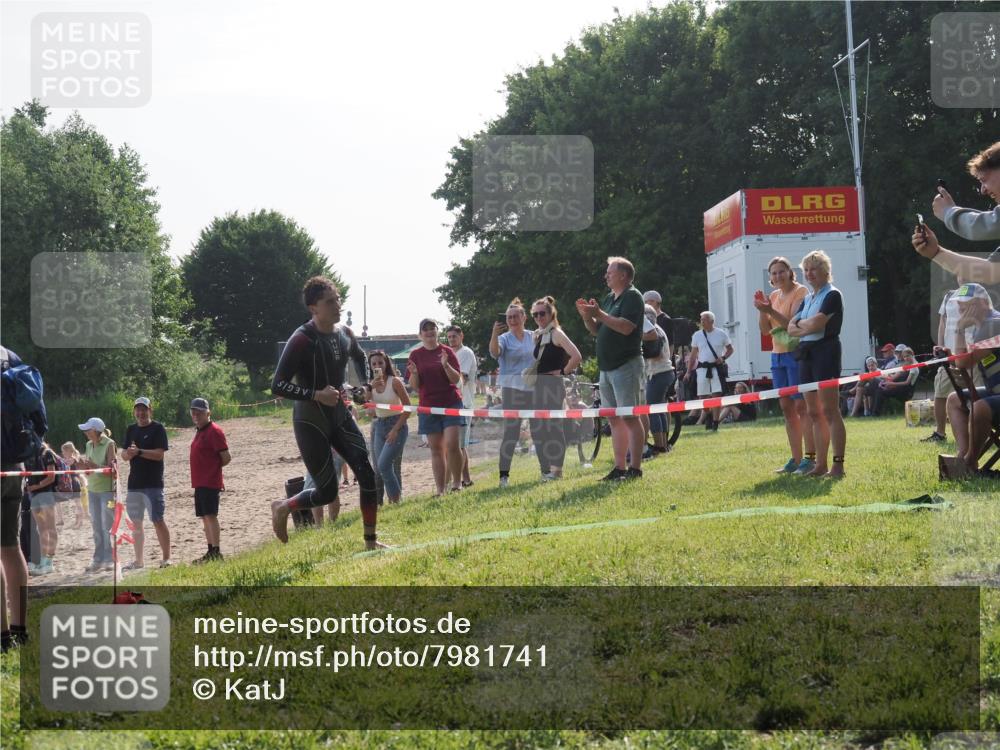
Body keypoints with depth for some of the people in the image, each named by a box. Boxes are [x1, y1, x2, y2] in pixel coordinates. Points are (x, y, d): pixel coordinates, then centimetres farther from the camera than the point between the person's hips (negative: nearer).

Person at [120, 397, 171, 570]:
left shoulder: (157, 428, -4)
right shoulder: (131, 430, 14)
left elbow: (159, 454, -13)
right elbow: (123, 455, 12)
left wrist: (139, 452, -23)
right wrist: (128, 453, -11)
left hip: (153, 484, -6)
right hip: (134, 483, 6)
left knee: (158, 521, -8)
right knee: (135, 523, 10)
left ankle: (166, 559, -3)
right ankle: (138, 561, 18)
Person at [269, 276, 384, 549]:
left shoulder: (345, 334, 1)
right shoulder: (302, 340, -21)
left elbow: (359, 357, 26)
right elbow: (277, 386, -23)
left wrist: (367, 383, 8)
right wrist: (316, 395, -30)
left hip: (340, 416, 6)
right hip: (310, 422, -6)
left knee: (368, 475, -5)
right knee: (327, 492, -4)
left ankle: (371, 541, 7)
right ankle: (282, 508, 25)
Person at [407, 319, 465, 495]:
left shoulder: (447, 351, 2)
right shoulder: (416, 355, 5)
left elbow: (456, 379, -2)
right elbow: (414, 386, 4)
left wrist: (446, 365, -18)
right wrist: (414, 373, -17)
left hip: (451, 403, -2)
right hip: (428, 406, 2)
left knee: (452, 445, -13)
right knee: (436, 449, 3)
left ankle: (457, 482, 2)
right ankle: (440, 490, 6)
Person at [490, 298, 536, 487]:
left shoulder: (533, 337, 11)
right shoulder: (505, 338, -3)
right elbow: (495, 353, -23)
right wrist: (494, 335, -41)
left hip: (533, 388, 5)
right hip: (512, 388, -4)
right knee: (511, 431, -10)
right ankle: (504, 474, -10)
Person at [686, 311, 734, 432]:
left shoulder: (721, 334, 0)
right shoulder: (697, 335, 5)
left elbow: (730, 349, 10)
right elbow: (693, 355, 10)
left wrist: (723, 357, -10)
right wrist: (689, 371, 6)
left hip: (716, 367, -2)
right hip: (702, 368, 2)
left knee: (716, 395, -9)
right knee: (703, 396, 4)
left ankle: (715, 423, -7)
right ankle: (708, 415, 31)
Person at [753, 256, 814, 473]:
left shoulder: (800, 292, -7)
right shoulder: (773, 296, 14)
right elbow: (765, 330, 11)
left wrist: (771, 311, -26)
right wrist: (762, 310, -5)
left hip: (795, 354, -8)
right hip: (777, 355, 8)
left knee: (801, 406, -10)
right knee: (786, 408, 8)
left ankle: (810, 458, -9)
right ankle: (796, 459, 13)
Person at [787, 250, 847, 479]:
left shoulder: (832, 295, -5)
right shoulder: (807, 298, 19)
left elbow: (816, 324, -17)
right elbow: (791, 328, 10)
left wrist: (800, 324, 2)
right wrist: (808, 327, -8)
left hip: (825, 352, -8)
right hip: (806, 354, 8)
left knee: (829, 411, -11)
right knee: (814, 413, 8)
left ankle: (838, 465, -11)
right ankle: (821, 464, 12)